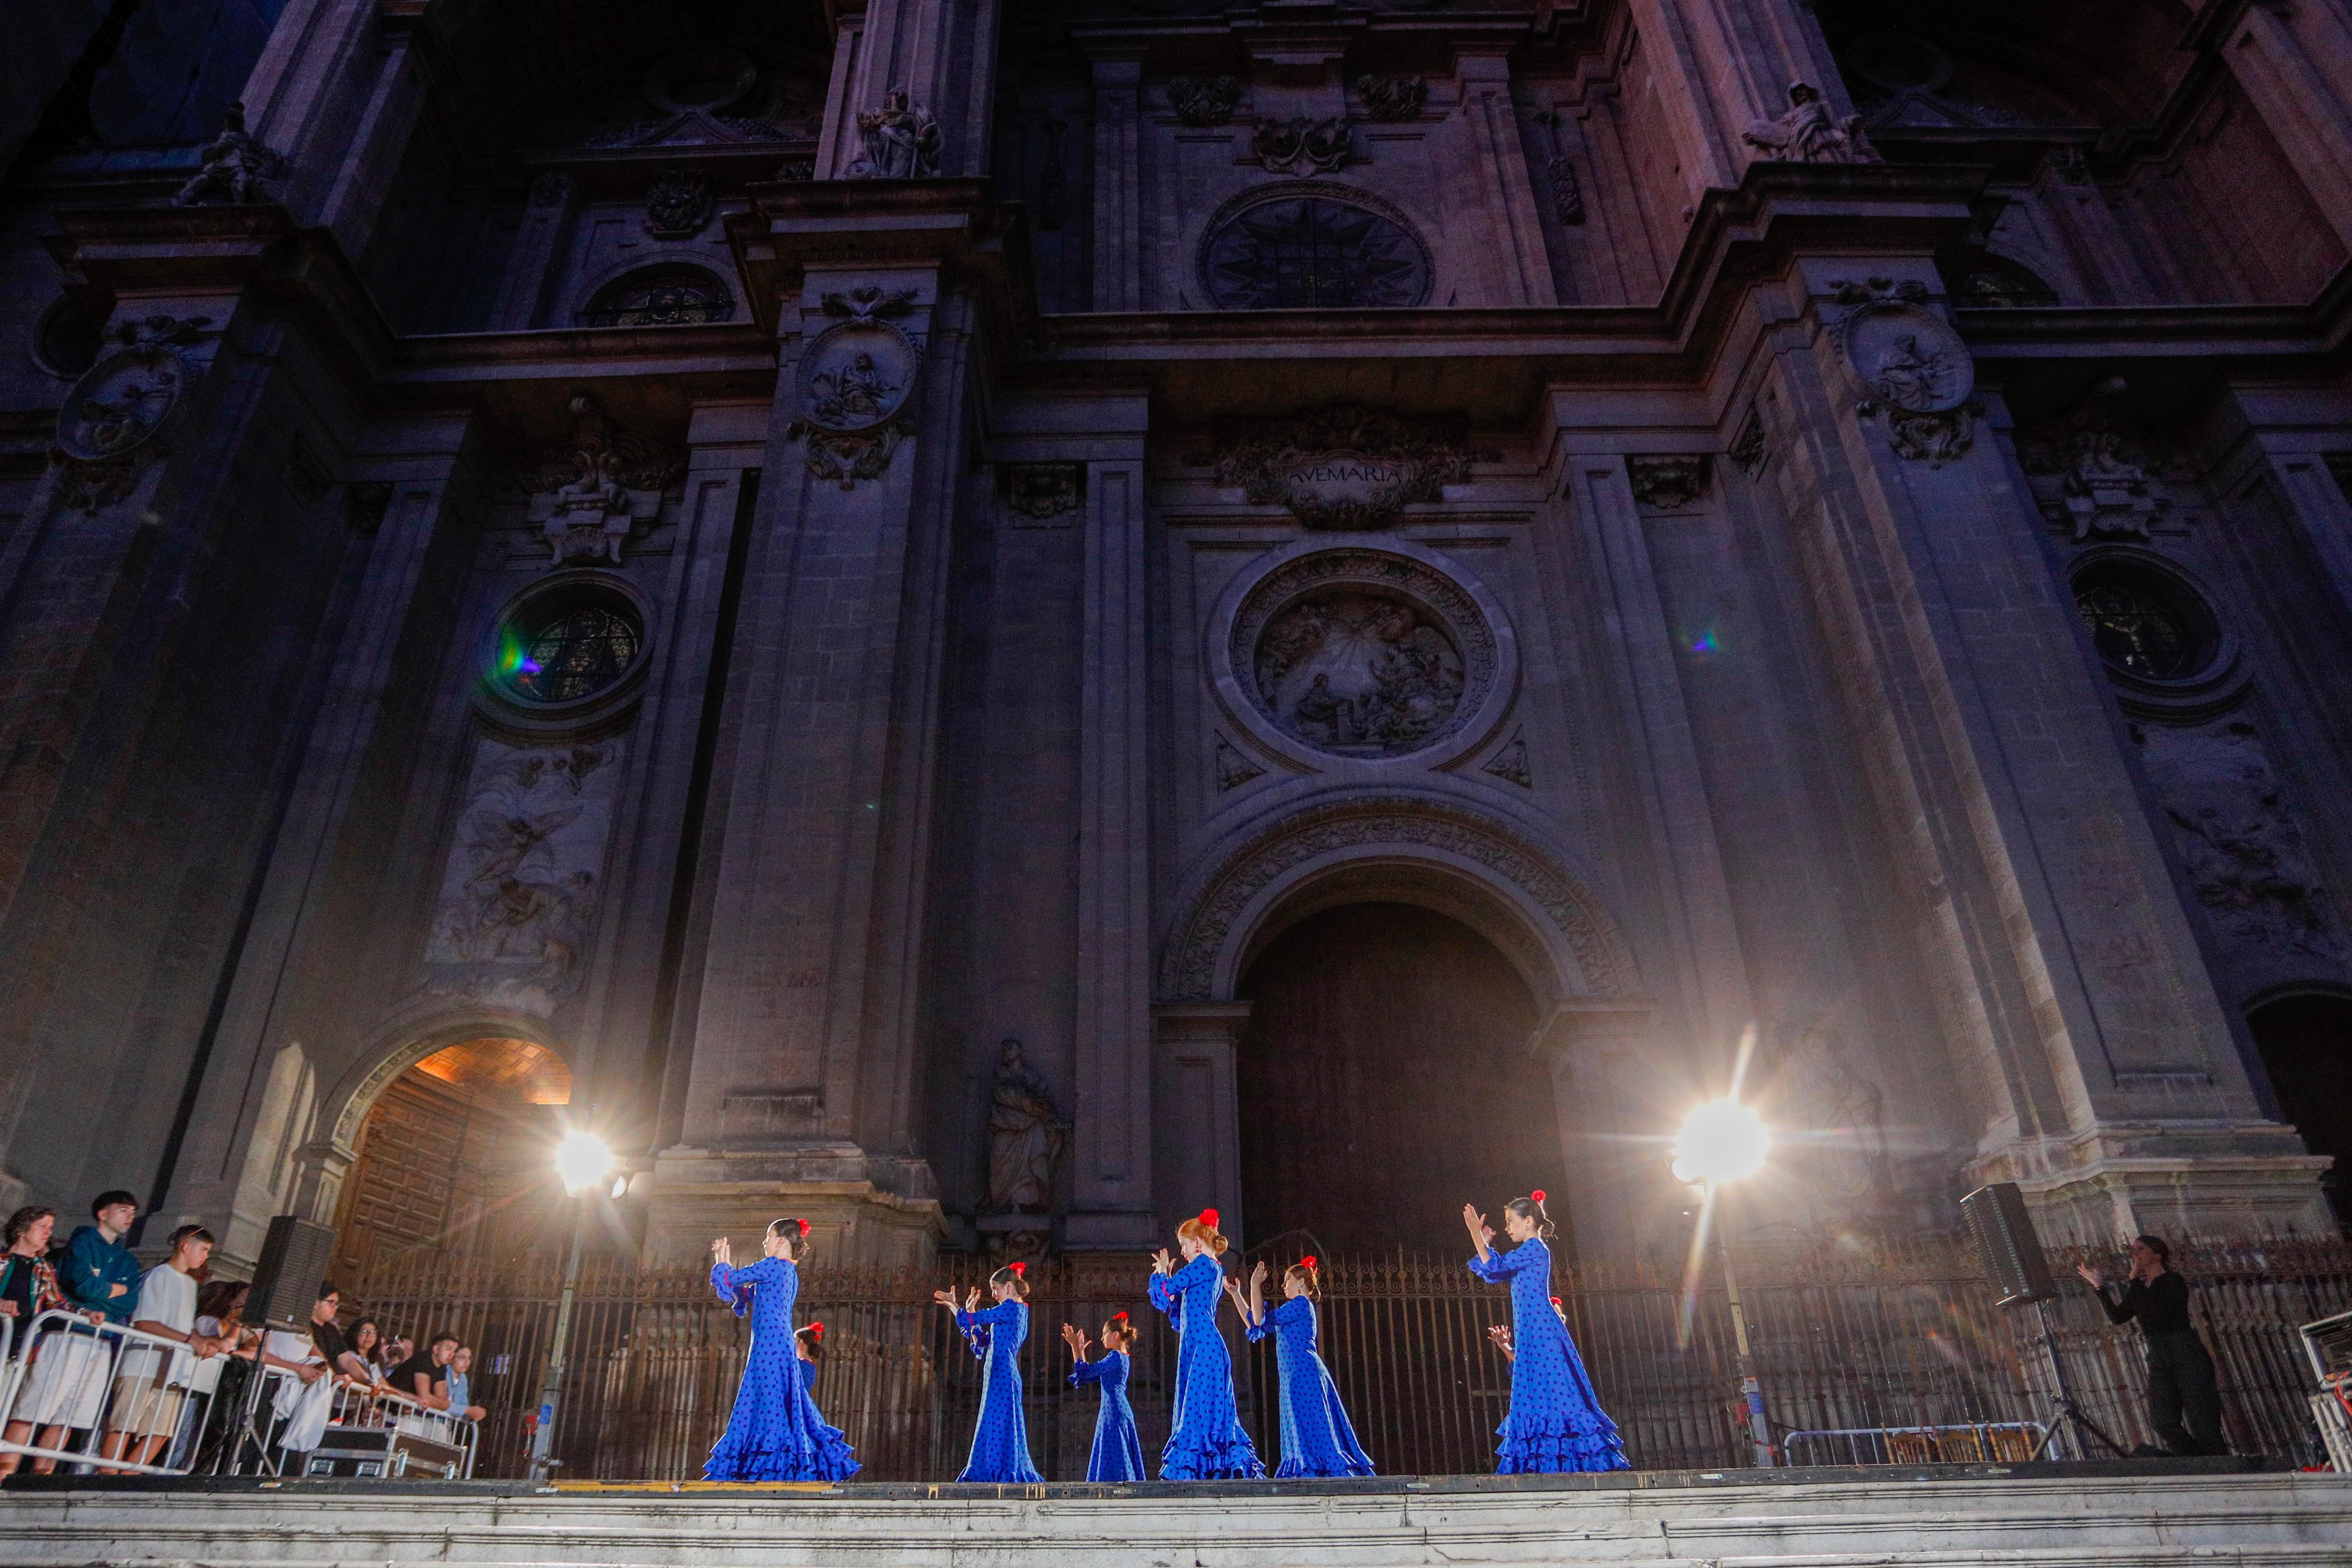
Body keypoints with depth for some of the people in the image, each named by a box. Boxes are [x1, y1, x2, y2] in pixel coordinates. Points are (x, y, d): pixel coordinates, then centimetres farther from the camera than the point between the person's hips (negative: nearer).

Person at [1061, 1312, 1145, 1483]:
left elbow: (1086, 1372, -17)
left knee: (1113, 1455, -9)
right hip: (1118, 1411, 10)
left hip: (1114, 1412, -10)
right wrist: (1080, 1350, 21)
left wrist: (1076, 1347, -12)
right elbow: (1088, 1376, 22)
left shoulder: (1116, 1357, -13)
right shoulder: (1123, 1358, 17)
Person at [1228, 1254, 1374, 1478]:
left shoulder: (1301, 1303, -6)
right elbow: (1254, 1324, 25)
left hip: (1304, 1373, -10)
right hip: (1297, 1376, 10)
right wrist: (1235, 1293, 24)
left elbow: (1261, 1321, -13)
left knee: (1310, 1427, -11)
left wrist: (1255, 1285, -6)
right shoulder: (1294, 1309, 23)